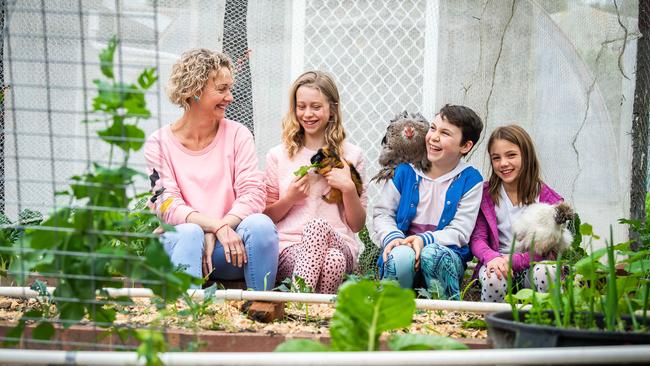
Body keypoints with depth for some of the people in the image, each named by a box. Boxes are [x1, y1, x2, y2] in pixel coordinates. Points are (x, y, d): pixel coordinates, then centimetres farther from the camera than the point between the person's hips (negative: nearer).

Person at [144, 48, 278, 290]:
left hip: (228, 248, 2)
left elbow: (253, 193, -3)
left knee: (260, 224, -29)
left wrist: (214, 235, -18)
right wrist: (217, 227, -25)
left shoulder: (237, 134, 8)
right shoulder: (159, 143, 2)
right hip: (179, 241, -2)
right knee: (189, 234, -35)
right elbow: (168, 207, -8)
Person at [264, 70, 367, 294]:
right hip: (289, 248, 0)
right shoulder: (278, 156, 14)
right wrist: (289, 198, -3)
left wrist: (349, 189, -4)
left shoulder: (350, 156, 13)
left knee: (318, 225, -39)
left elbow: (357, 225, 13)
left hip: (338, 245, 0)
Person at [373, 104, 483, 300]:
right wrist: (392, 237, -14)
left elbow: (460, 232, -3)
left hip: (446, 251, -1)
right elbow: (382, 213, 9)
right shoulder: (405, 170, 6)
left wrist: (424, 240, -21)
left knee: (432, 254, -36)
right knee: (400, 256, -35)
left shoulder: (470, 180, 2)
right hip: (403, 246, 1)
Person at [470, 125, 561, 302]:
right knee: (493, 279, -34)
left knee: (546, 273, -34)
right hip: (496, 263, 0)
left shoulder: (545, 196, 0)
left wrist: (513, 260, -18)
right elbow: (477, 238, -1)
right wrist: (493, 258, -24)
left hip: (533, 263, 0)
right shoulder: (486, 194, 4)